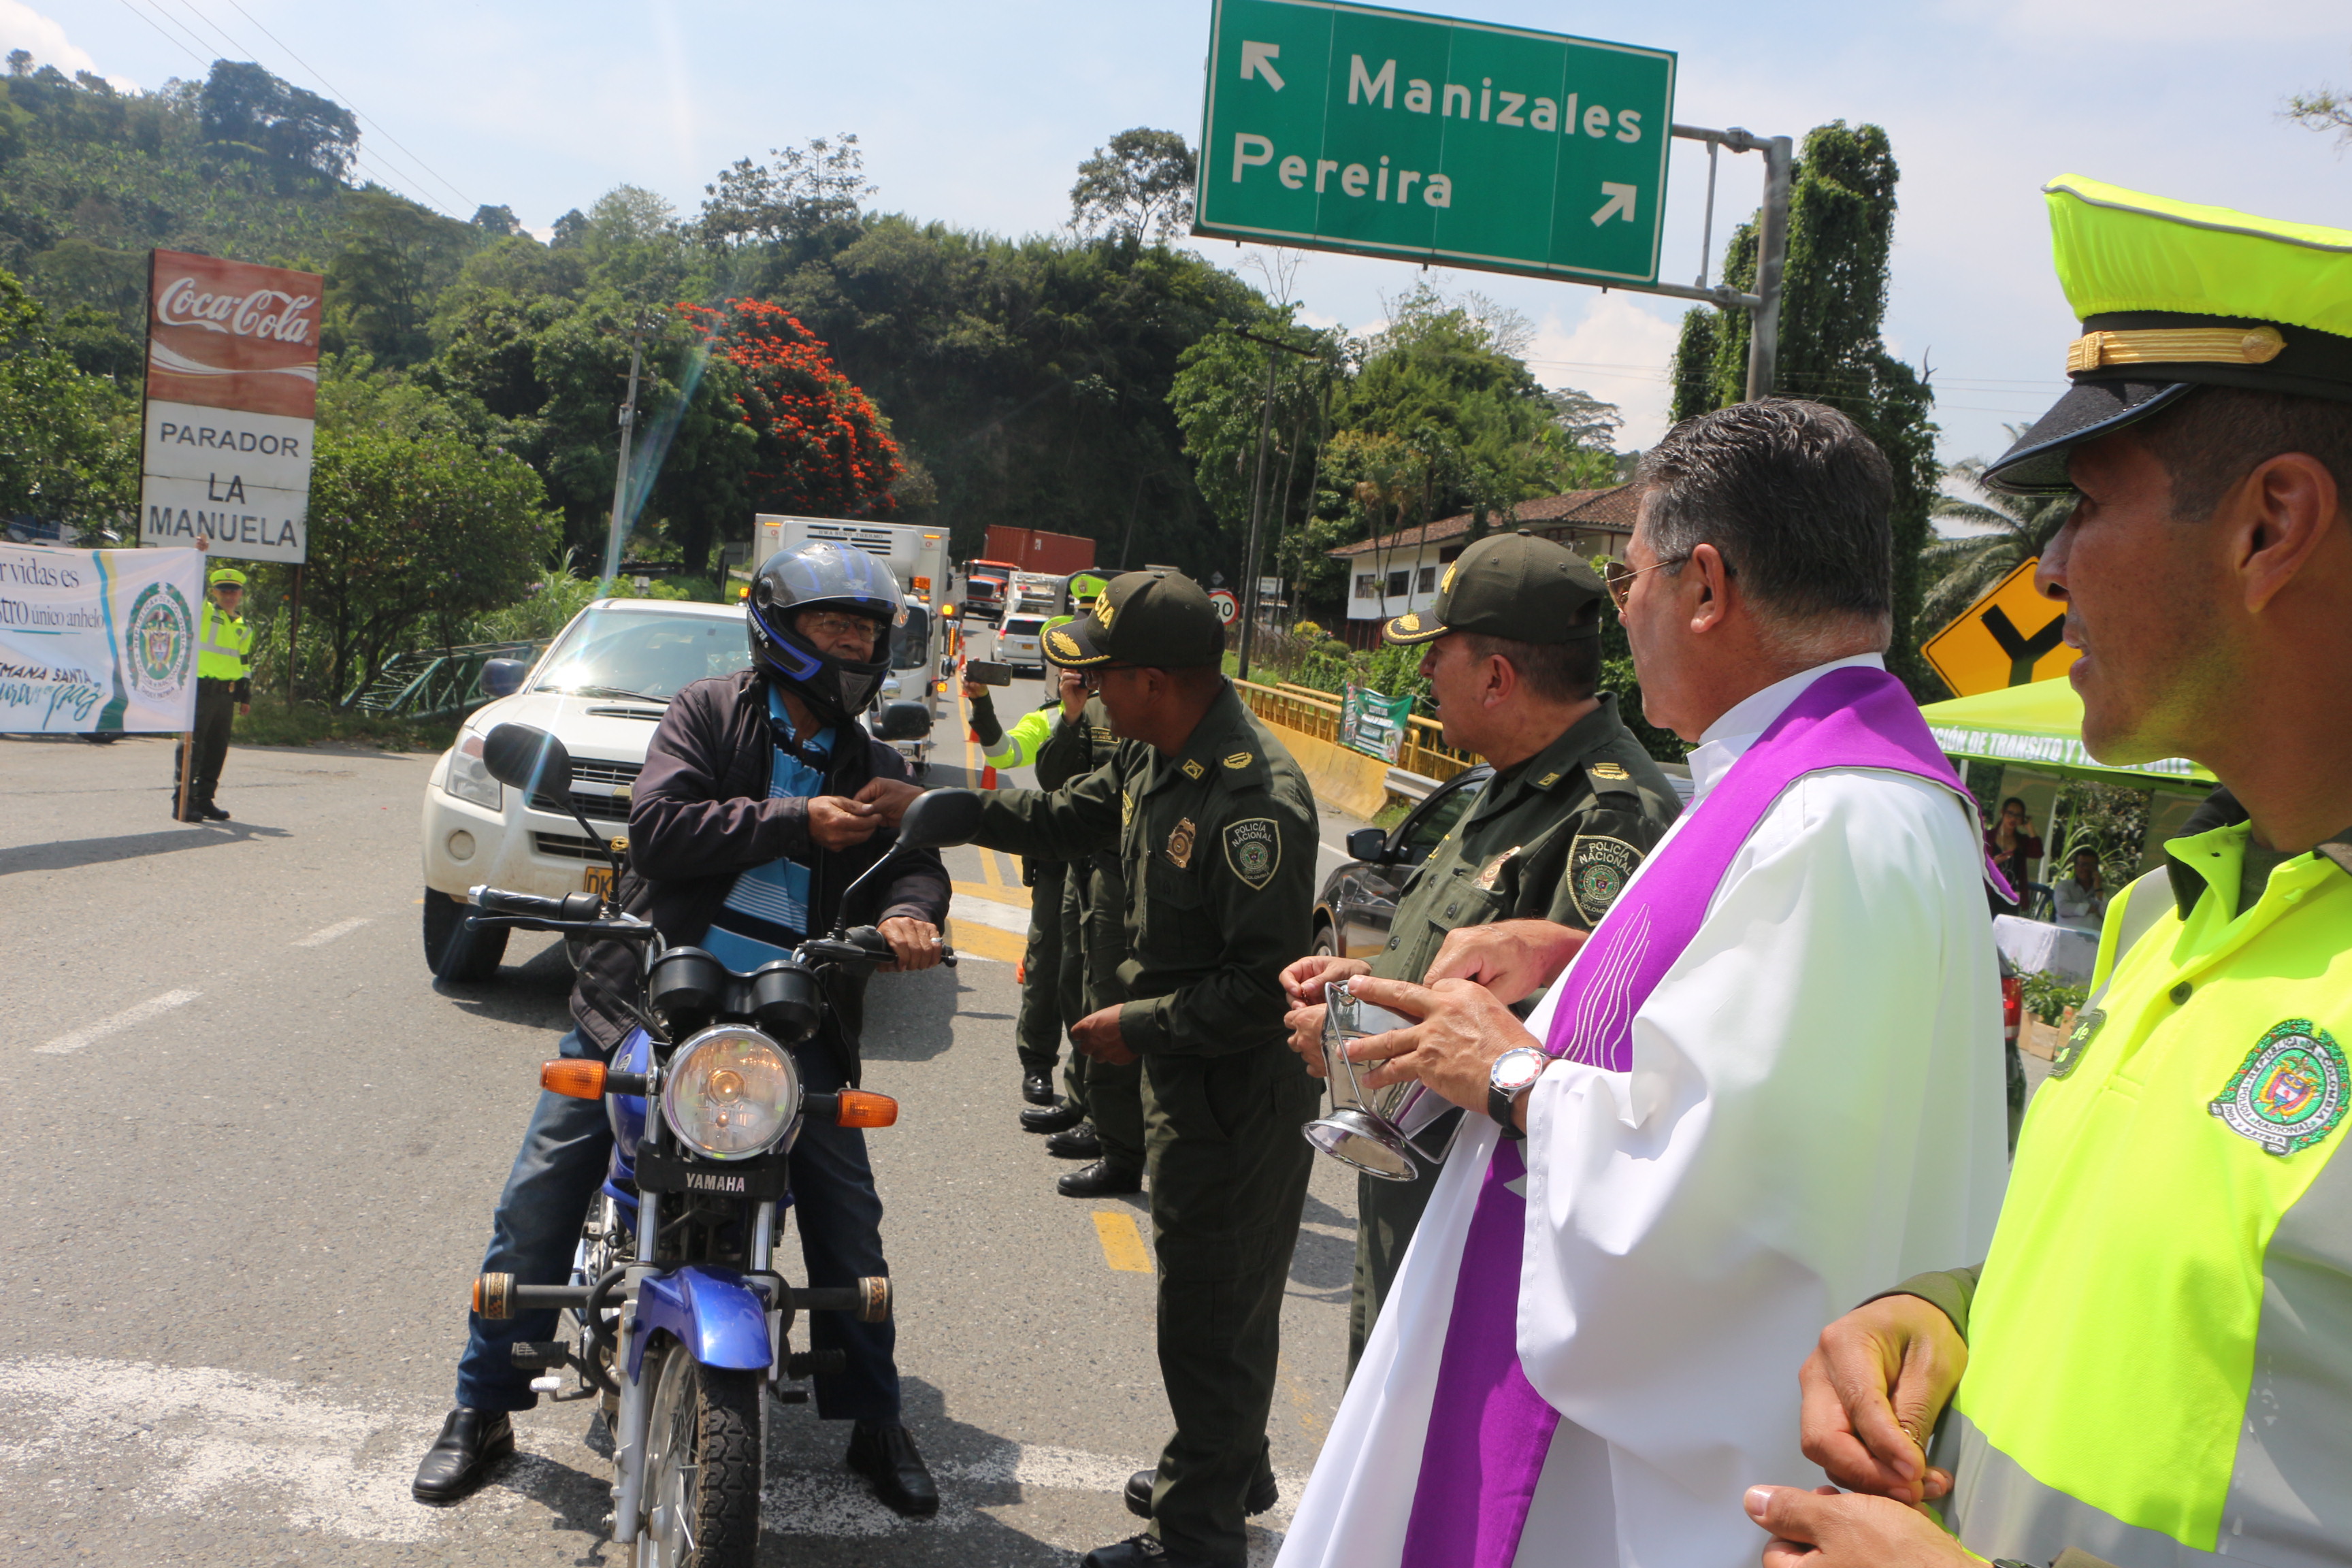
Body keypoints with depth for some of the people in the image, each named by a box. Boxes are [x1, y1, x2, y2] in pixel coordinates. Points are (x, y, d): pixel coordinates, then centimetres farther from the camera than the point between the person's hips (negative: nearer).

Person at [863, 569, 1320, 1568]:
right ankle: (1235, 1476, 45)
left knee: (1210, 1317, 4)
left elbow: (1263, 987, -29)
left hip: (1238, 1095, -10)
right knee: (1220, 1299, 25)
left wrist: (1138, 1026, -19)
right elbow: (1072, 816, 19)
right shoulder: (1156, 756, 2)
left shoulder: (1256, 801, -29)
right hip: (1187, 1074, 10)